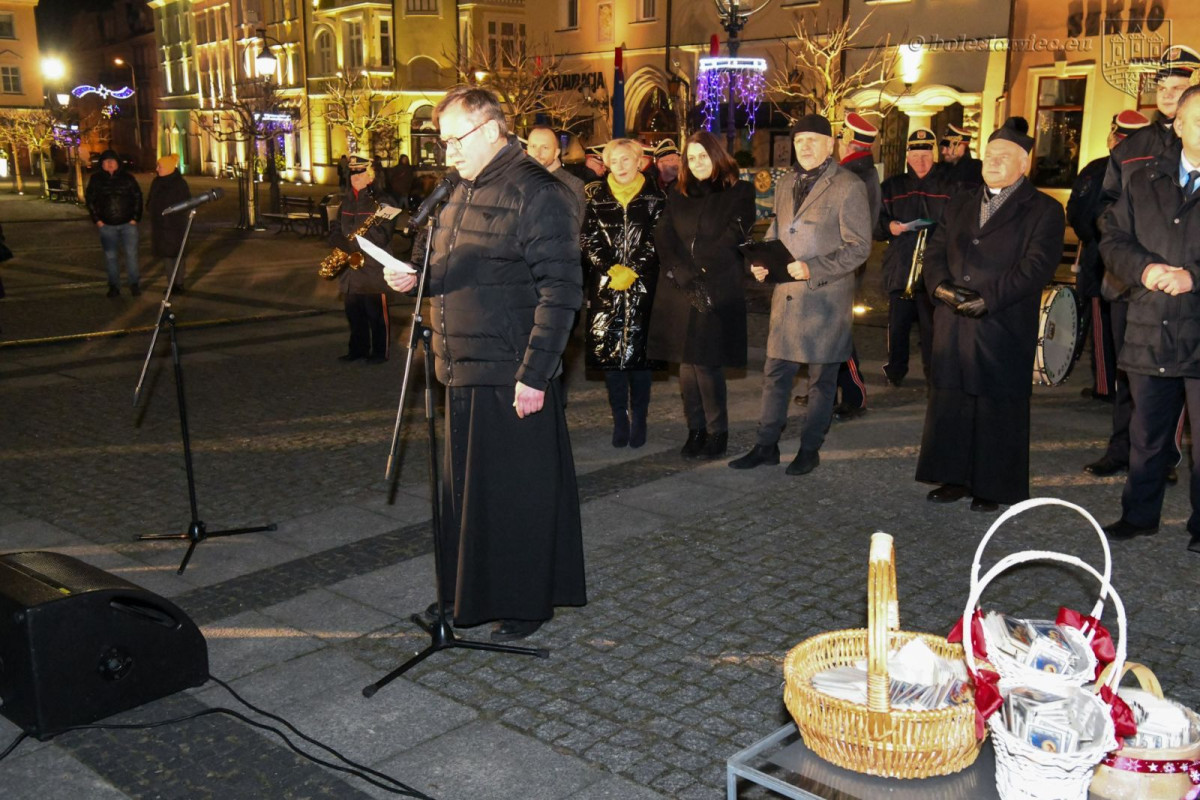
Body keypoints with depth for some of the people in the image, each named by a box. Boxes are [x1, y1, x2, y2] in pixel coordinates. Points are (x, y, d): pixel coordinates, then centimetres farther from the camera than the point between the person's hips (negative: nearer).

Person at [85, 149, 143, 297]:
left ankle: (134, 283, 10)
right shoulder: (96, 179, 2)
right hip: (107, 225, 1)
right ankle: (113, 286, 13)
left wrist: (135, 218, -2)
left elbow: (137, 197, 4)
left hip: (128, 223, -1)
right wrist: (97, 220, 0)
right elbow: (90, 200, 6)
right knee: (110, 256, 5)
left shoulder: (127, 178, 1)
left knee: (131, 253, 0)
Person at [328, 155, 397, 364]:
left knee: (376, 314, 1)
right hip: (350, 268, 7)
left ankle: (380, 352, 13)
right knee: (354, 313, 14)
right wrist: (344, 244, -10)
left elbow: (381, 236, -17)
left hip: (373, 269, -7)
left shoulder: (383, 201, -8)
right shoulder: (346, 202, 15)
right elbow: (335, 230, 13)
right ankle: (357, 349, 26)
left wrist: (351, 243, -18)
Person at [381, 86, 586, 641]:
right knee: (467, 487, 17)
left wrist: (533, 375, -21)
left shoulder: (537, 194, -13)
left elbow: (559, 291, -18)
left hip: (511, 378, -9)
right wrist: (414, 277, 4)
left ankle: (527, 603, 18)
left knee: (517, 492, 3)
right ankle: (471, 591, 32)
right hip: (463, 369, 9)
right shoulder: (462, 193, 15)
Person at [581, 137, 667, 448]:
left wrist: (632, 271, -11)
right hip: (605, 288, 1)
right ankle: (619, 420, 11)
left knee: (639, 351, 0)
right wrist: (612, 269, -10)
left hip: (642, 288, -1)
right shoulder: (595, 197, 7)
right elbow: (589, 240, 2)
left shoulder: (654, 197, 4)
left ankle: (638, 419, 12)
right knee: (609, 352, 1)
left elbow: (656, 242, -1)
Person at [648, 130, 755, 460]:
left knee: (706, 363, -8)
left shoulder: (739, 193, 5)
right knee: (687, 362, 2)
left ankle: (717, 432, 5)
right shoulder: (676, 196, 16)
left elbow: (732, 239, -5)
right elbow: (663, 238, 4)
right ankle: (695, 429, 12)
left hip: (718, 292, -4)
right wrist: (685, 278, -11)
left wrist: (698, 273, -11)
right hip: (678, 293, 4)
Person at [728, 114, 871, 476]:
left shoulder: (848, 186, -8)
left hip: (825, 297, -6)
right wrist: (762, 262, 3)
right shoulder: (785, 184, 13)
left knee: (821, 378, 6)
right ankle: (767, 446, 20)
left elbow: (858, 246, -12)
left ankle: (810, 449, 18)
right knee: (775, 373, 9)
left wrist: (812, 269, -21)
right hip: (786, 295, 6)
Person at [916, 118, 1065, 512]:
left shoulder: (1043, 210, 0)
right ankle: (954, 477, 20)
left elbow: (1037, 265, -11)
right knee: (949, 401, 8)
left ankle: (993, 487, 12)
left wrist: (989, 298, -19)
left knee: (997, 408, 1)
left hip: (1004, 327, -5)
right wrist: (939, 284, -9)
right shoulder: (960, 204, 18)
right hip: (953, 324, 5)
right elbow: (935, 249, 12)